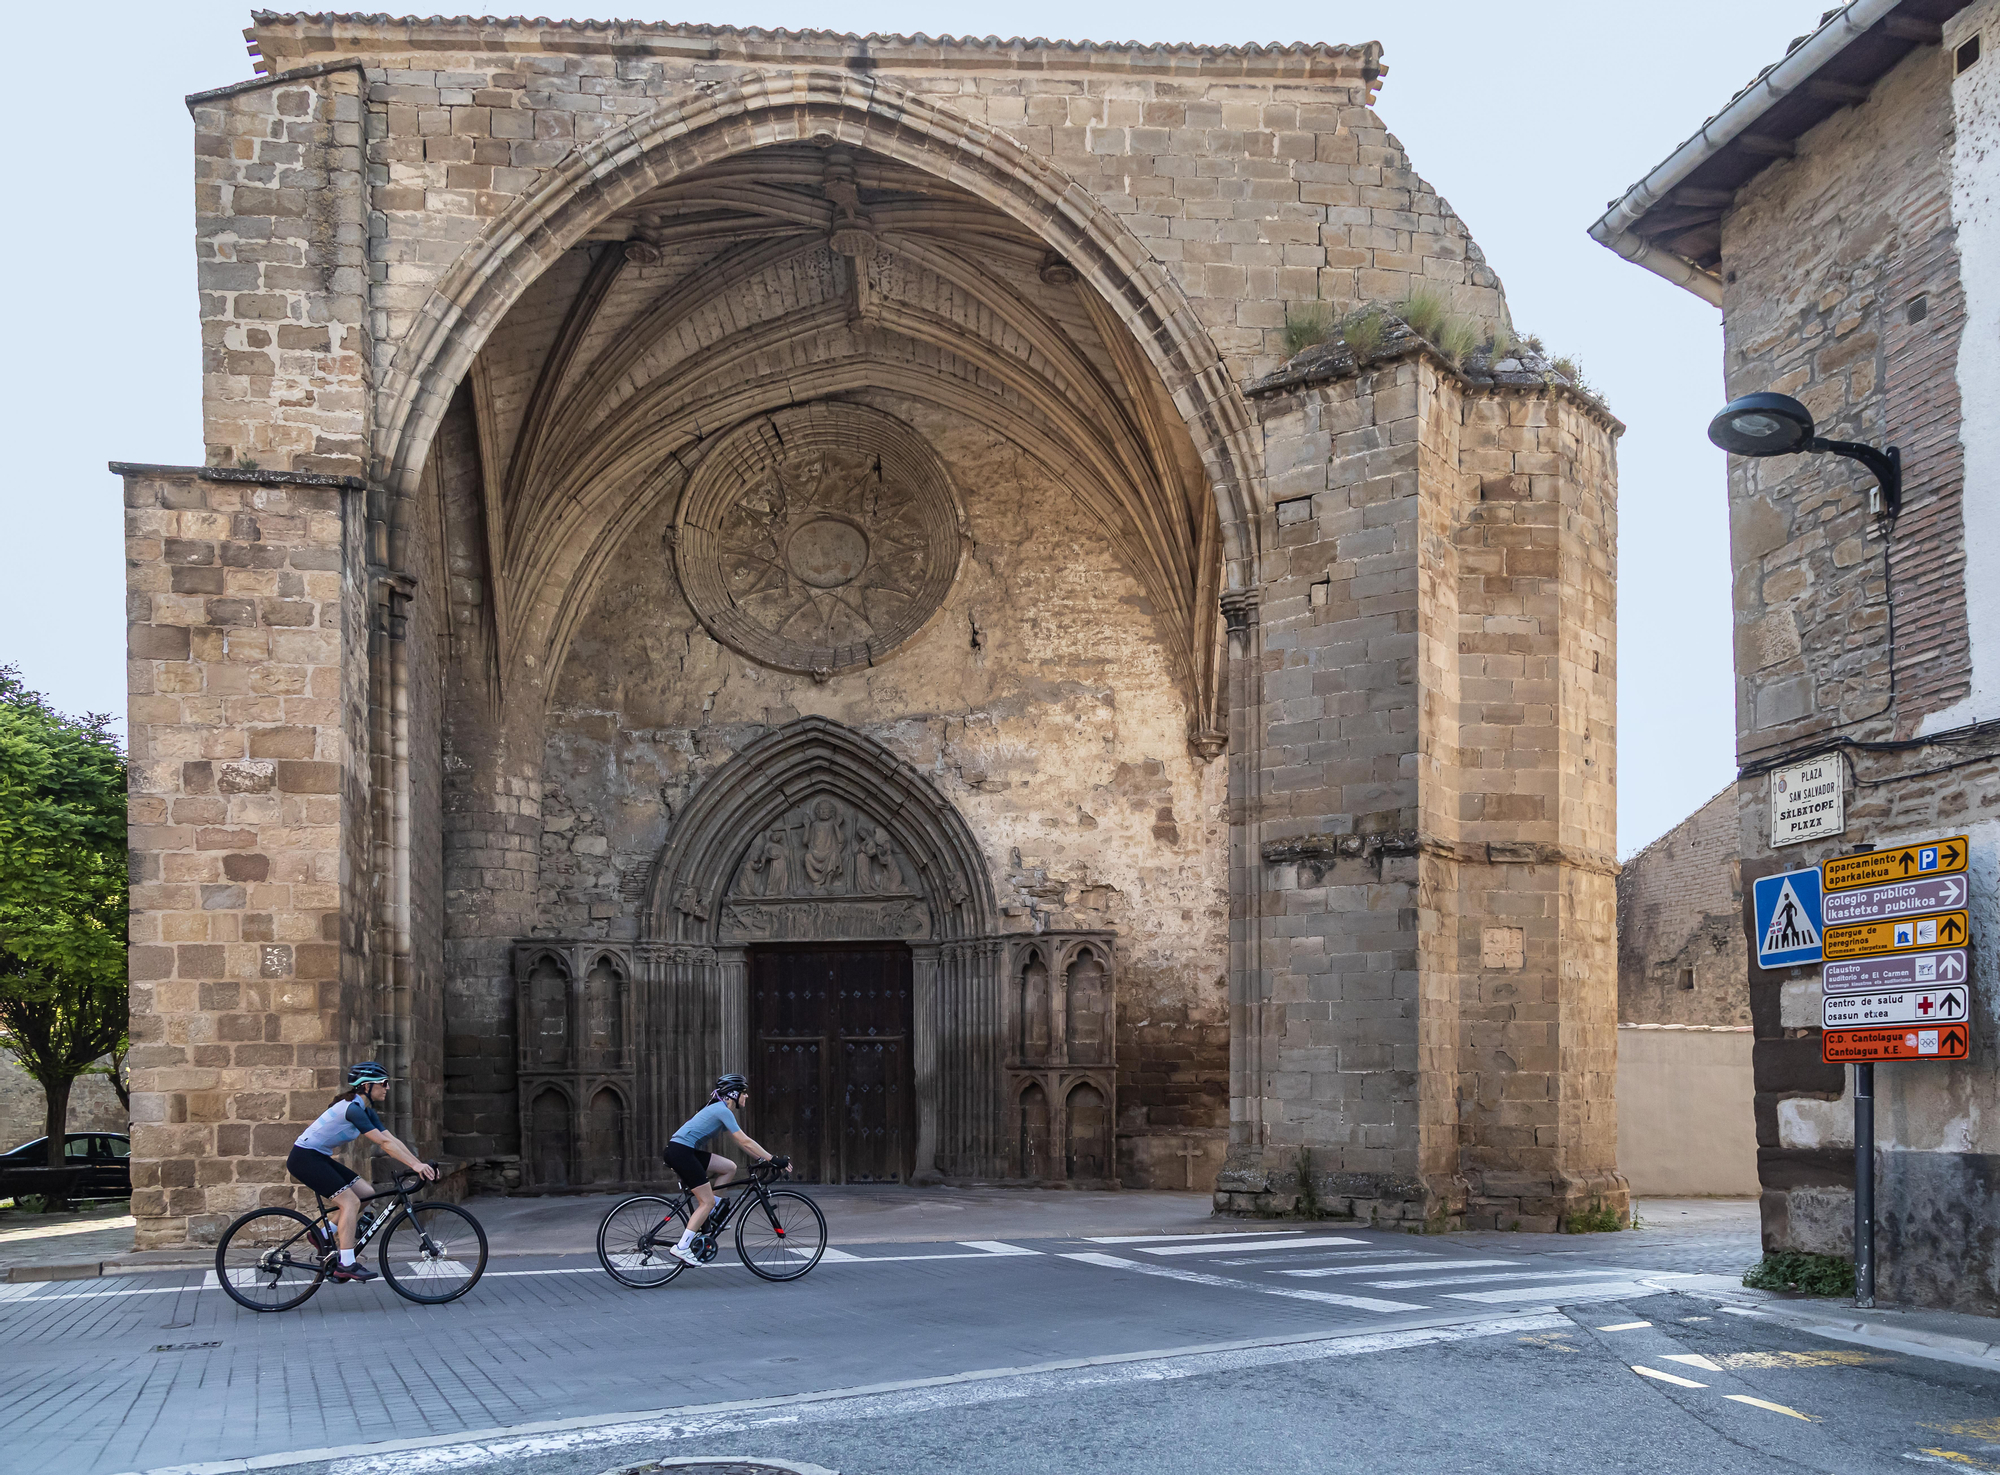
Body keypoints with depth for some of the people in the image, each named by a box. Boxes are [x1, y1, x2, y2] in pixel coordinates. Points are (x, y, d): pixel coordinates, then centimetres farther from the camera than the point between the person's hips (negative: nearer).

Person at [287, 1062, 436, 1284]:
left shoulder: (366, 1110, 7)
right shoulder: (353, 1108, -23)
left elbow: (392, 1140, 2)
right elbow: (384, 1143, -28)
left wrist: (421, 1164, -8)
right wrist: (415, 1166, -31)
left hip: (318, 1158, 10)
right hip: (304, 1158, -10)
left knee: (366, 1192, 2)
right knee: (350, 1201, -16)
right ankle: (346, 1264, -14)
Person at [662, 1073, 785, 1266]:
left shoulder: (721, 1110, 18)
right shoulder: (723, 1111, -12)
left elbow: (742, 1142, 23)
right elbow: (745, 1142, -16)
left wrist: (763, 1159, 18)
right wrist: (772, 1159, -14)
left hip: (687, 1152, 10)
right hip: (680, 1151, -10)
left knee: (730, 1168, 10)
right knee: (708, 1201, -7)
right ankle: (682, 1248, -7)